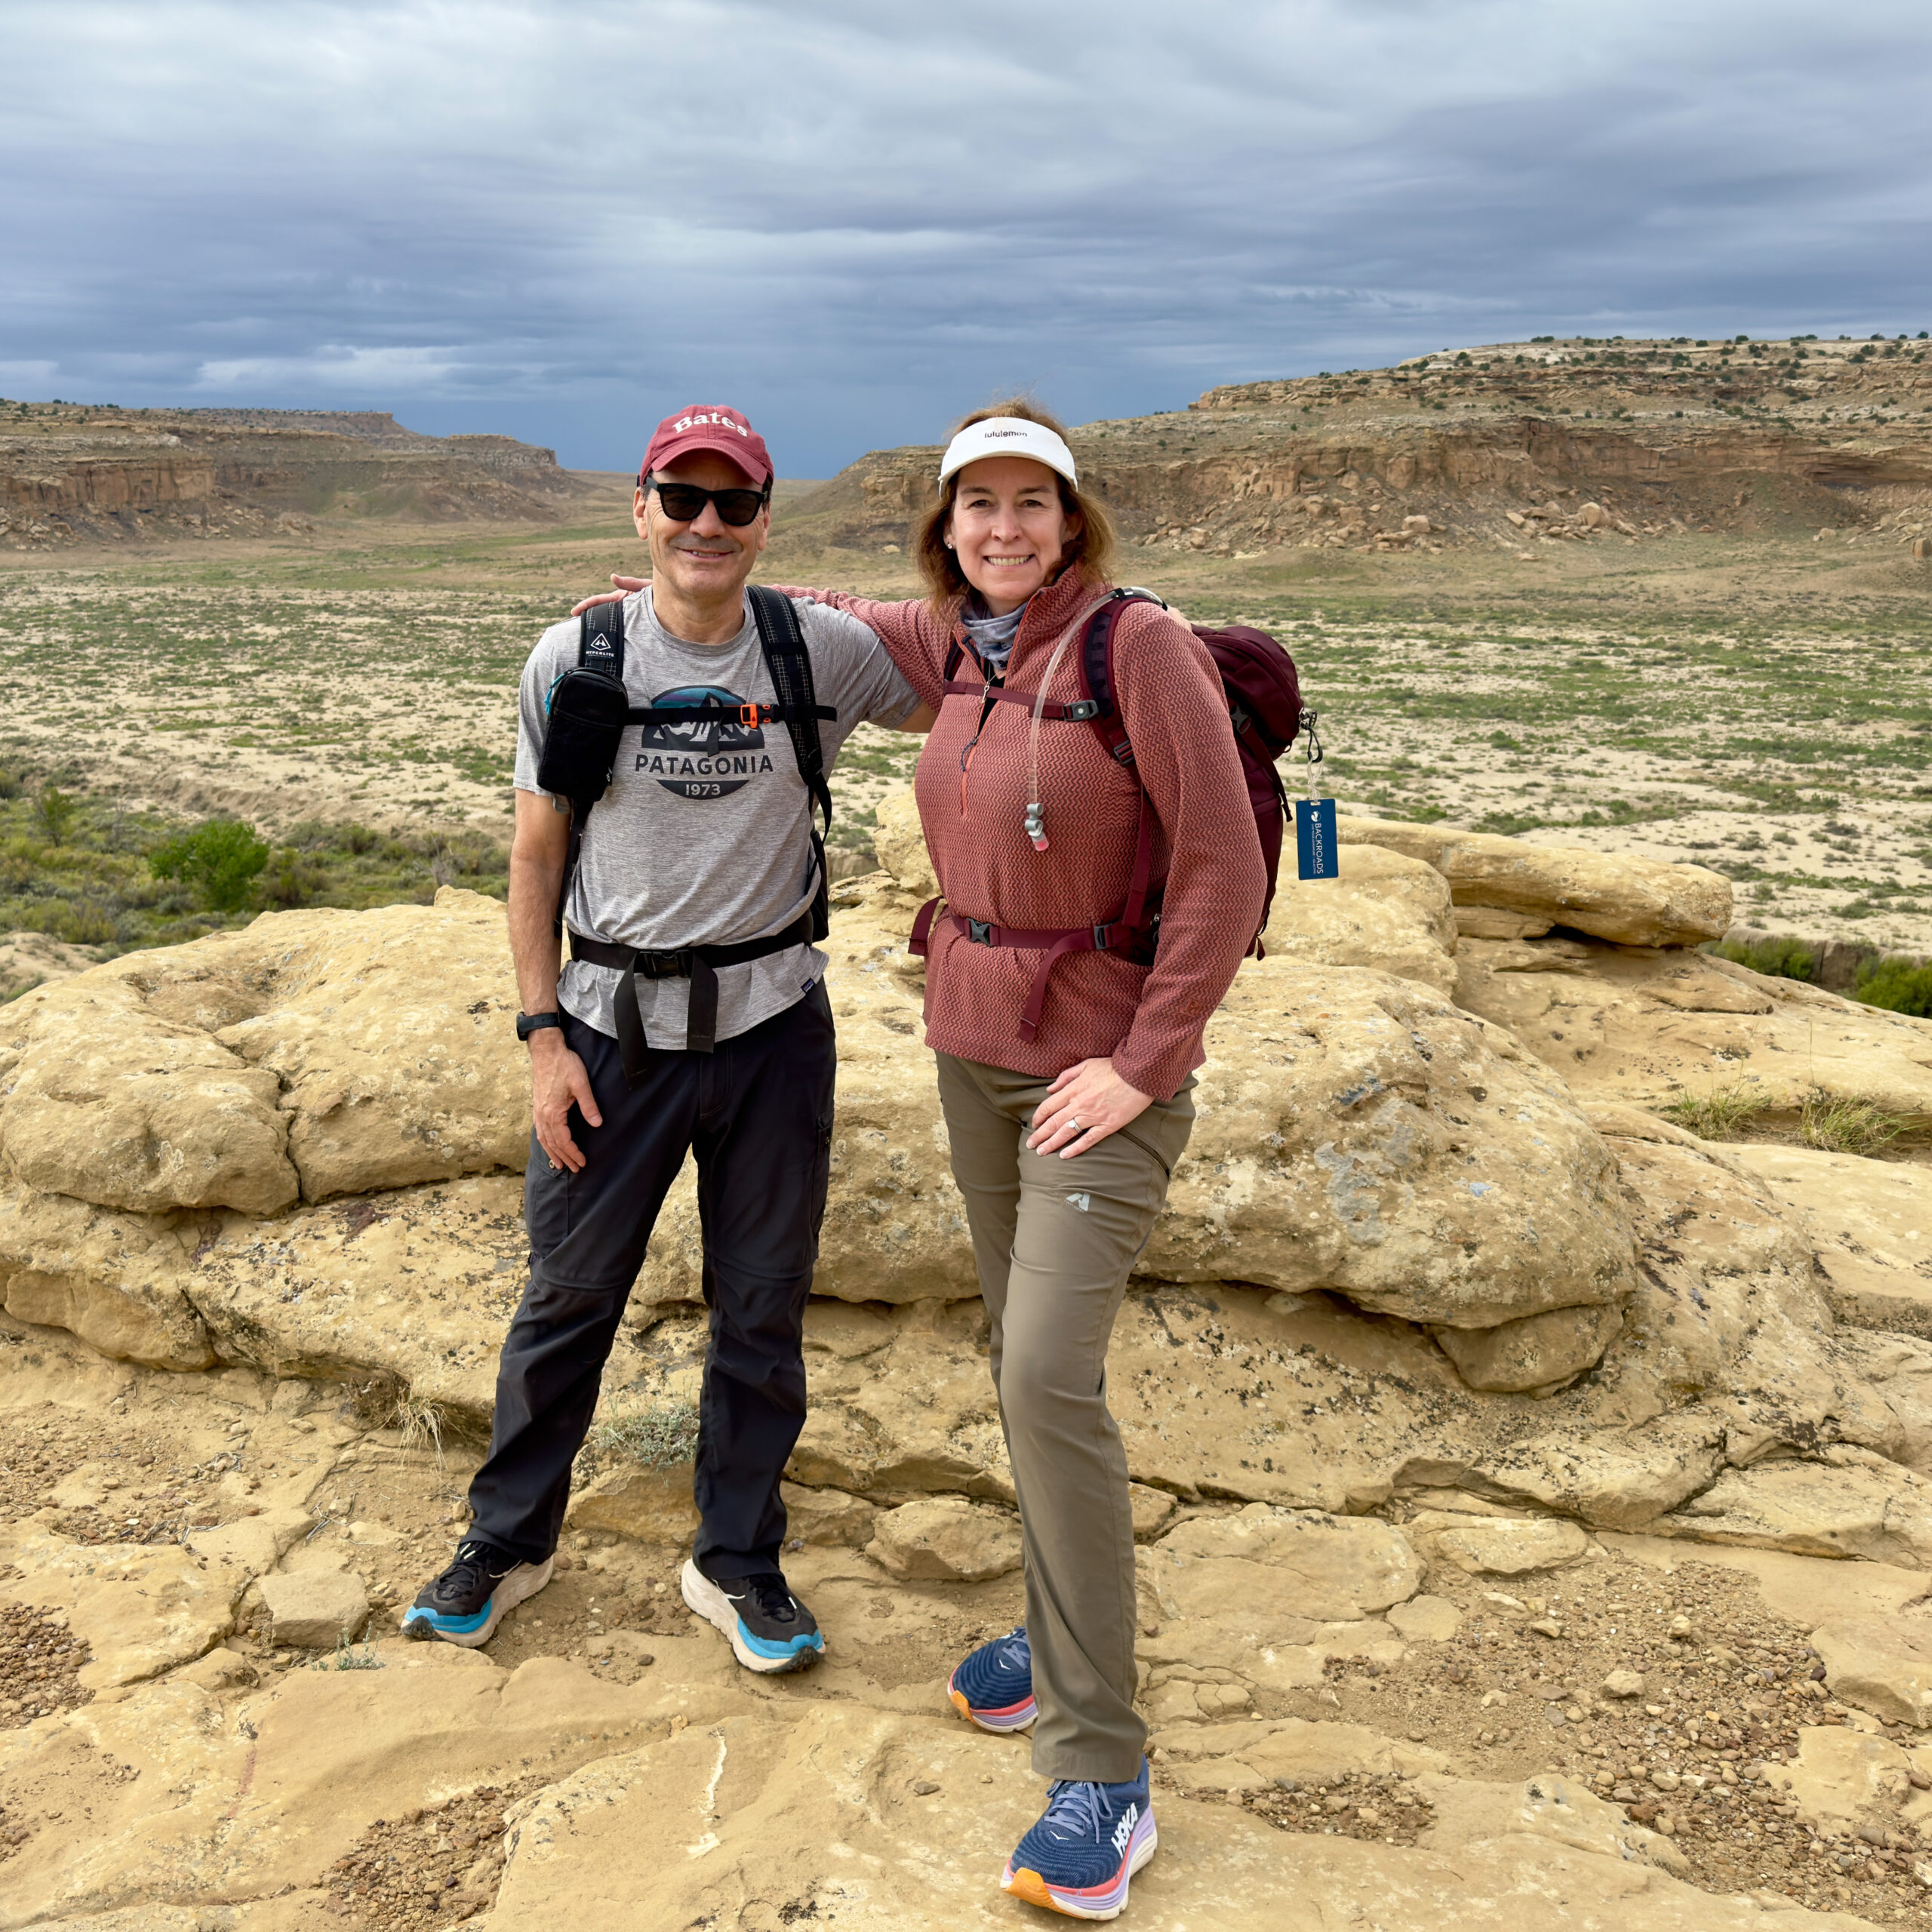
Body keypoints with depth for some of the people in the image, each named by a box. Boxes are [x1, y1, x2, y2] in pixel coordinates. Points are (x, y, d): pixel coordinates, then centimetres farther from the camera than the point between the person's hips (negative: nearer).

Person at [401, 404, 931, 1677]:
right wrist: (544, 1035, -4)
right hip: (614, 1027, 0)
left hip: (773, 1024, 1)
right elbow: (536, 857, 1)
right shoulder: (575, 660, -3)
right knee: (569, 1293, 9)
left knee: (764, 1306, 10)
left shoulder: (822, 649, -3)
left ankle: (737, 1561, 29)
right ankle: (510, 1539, 31)